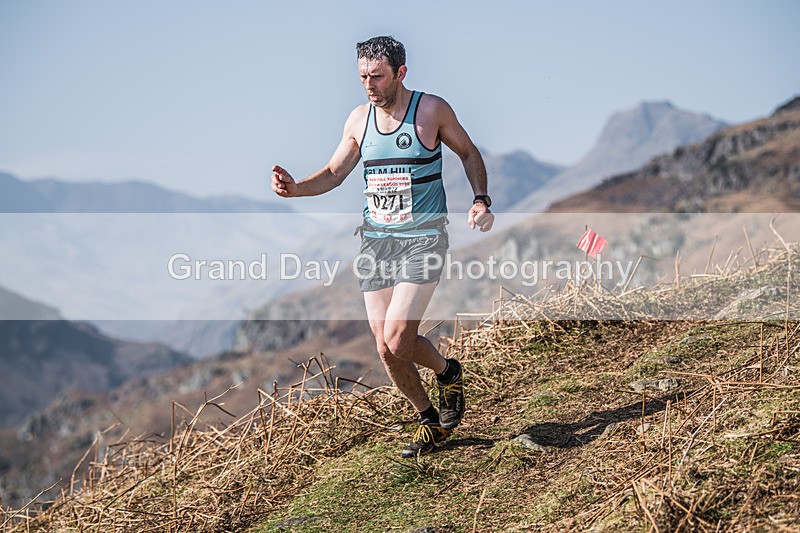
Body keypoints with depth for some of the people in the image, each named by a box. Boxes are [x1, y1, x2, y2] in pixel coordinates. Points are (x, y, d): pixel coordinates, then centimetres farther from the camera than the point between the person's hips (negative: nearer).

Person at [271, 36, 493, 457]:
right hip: (375, 240, 5)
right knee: (385, 349, 3)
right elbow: (333, 173, 14)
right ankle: (430, 420, 25)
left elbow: (469, 153, 7)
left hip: (423, 238, -5)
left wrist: (480, 201, -7)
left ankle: (448, 372, 16)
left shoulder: (431, 110, -6)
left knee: (398, 339, -17)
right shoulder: (359, 119, 5)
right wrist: (295, 189, -5)